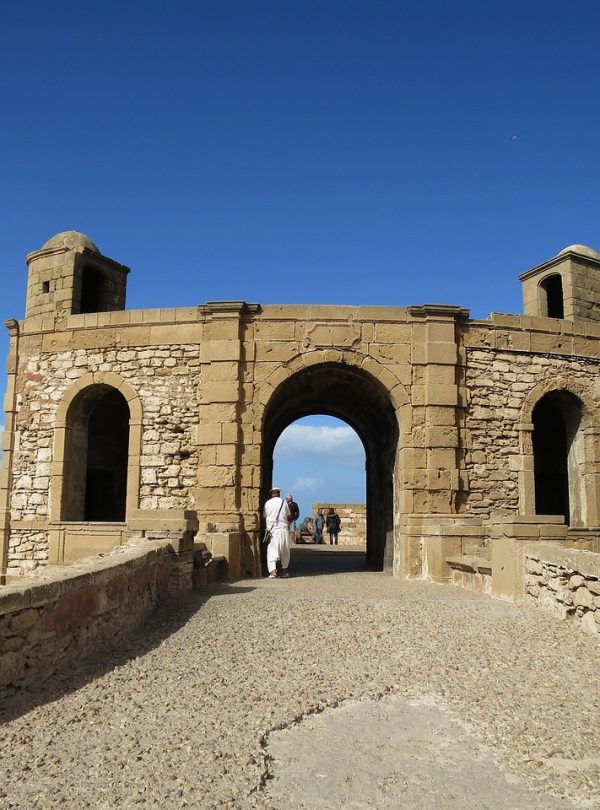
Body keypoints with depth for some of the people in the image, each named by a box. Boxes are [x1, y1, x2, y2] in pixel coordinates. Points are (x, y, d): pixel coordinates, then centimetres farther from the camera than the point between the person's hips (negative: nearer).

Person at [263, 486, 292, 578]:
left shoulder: (267, 503, 2)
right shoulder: (283, 502, 3)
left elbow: (264, 517, 8)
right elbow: (289, 516, 7)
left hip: (272, 529, -1)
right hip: (283, 529, 1)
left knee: (272, 550, -4)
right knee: (285, 551, 15)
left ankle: (272, 571, -19)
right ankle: (284, 570, 20)